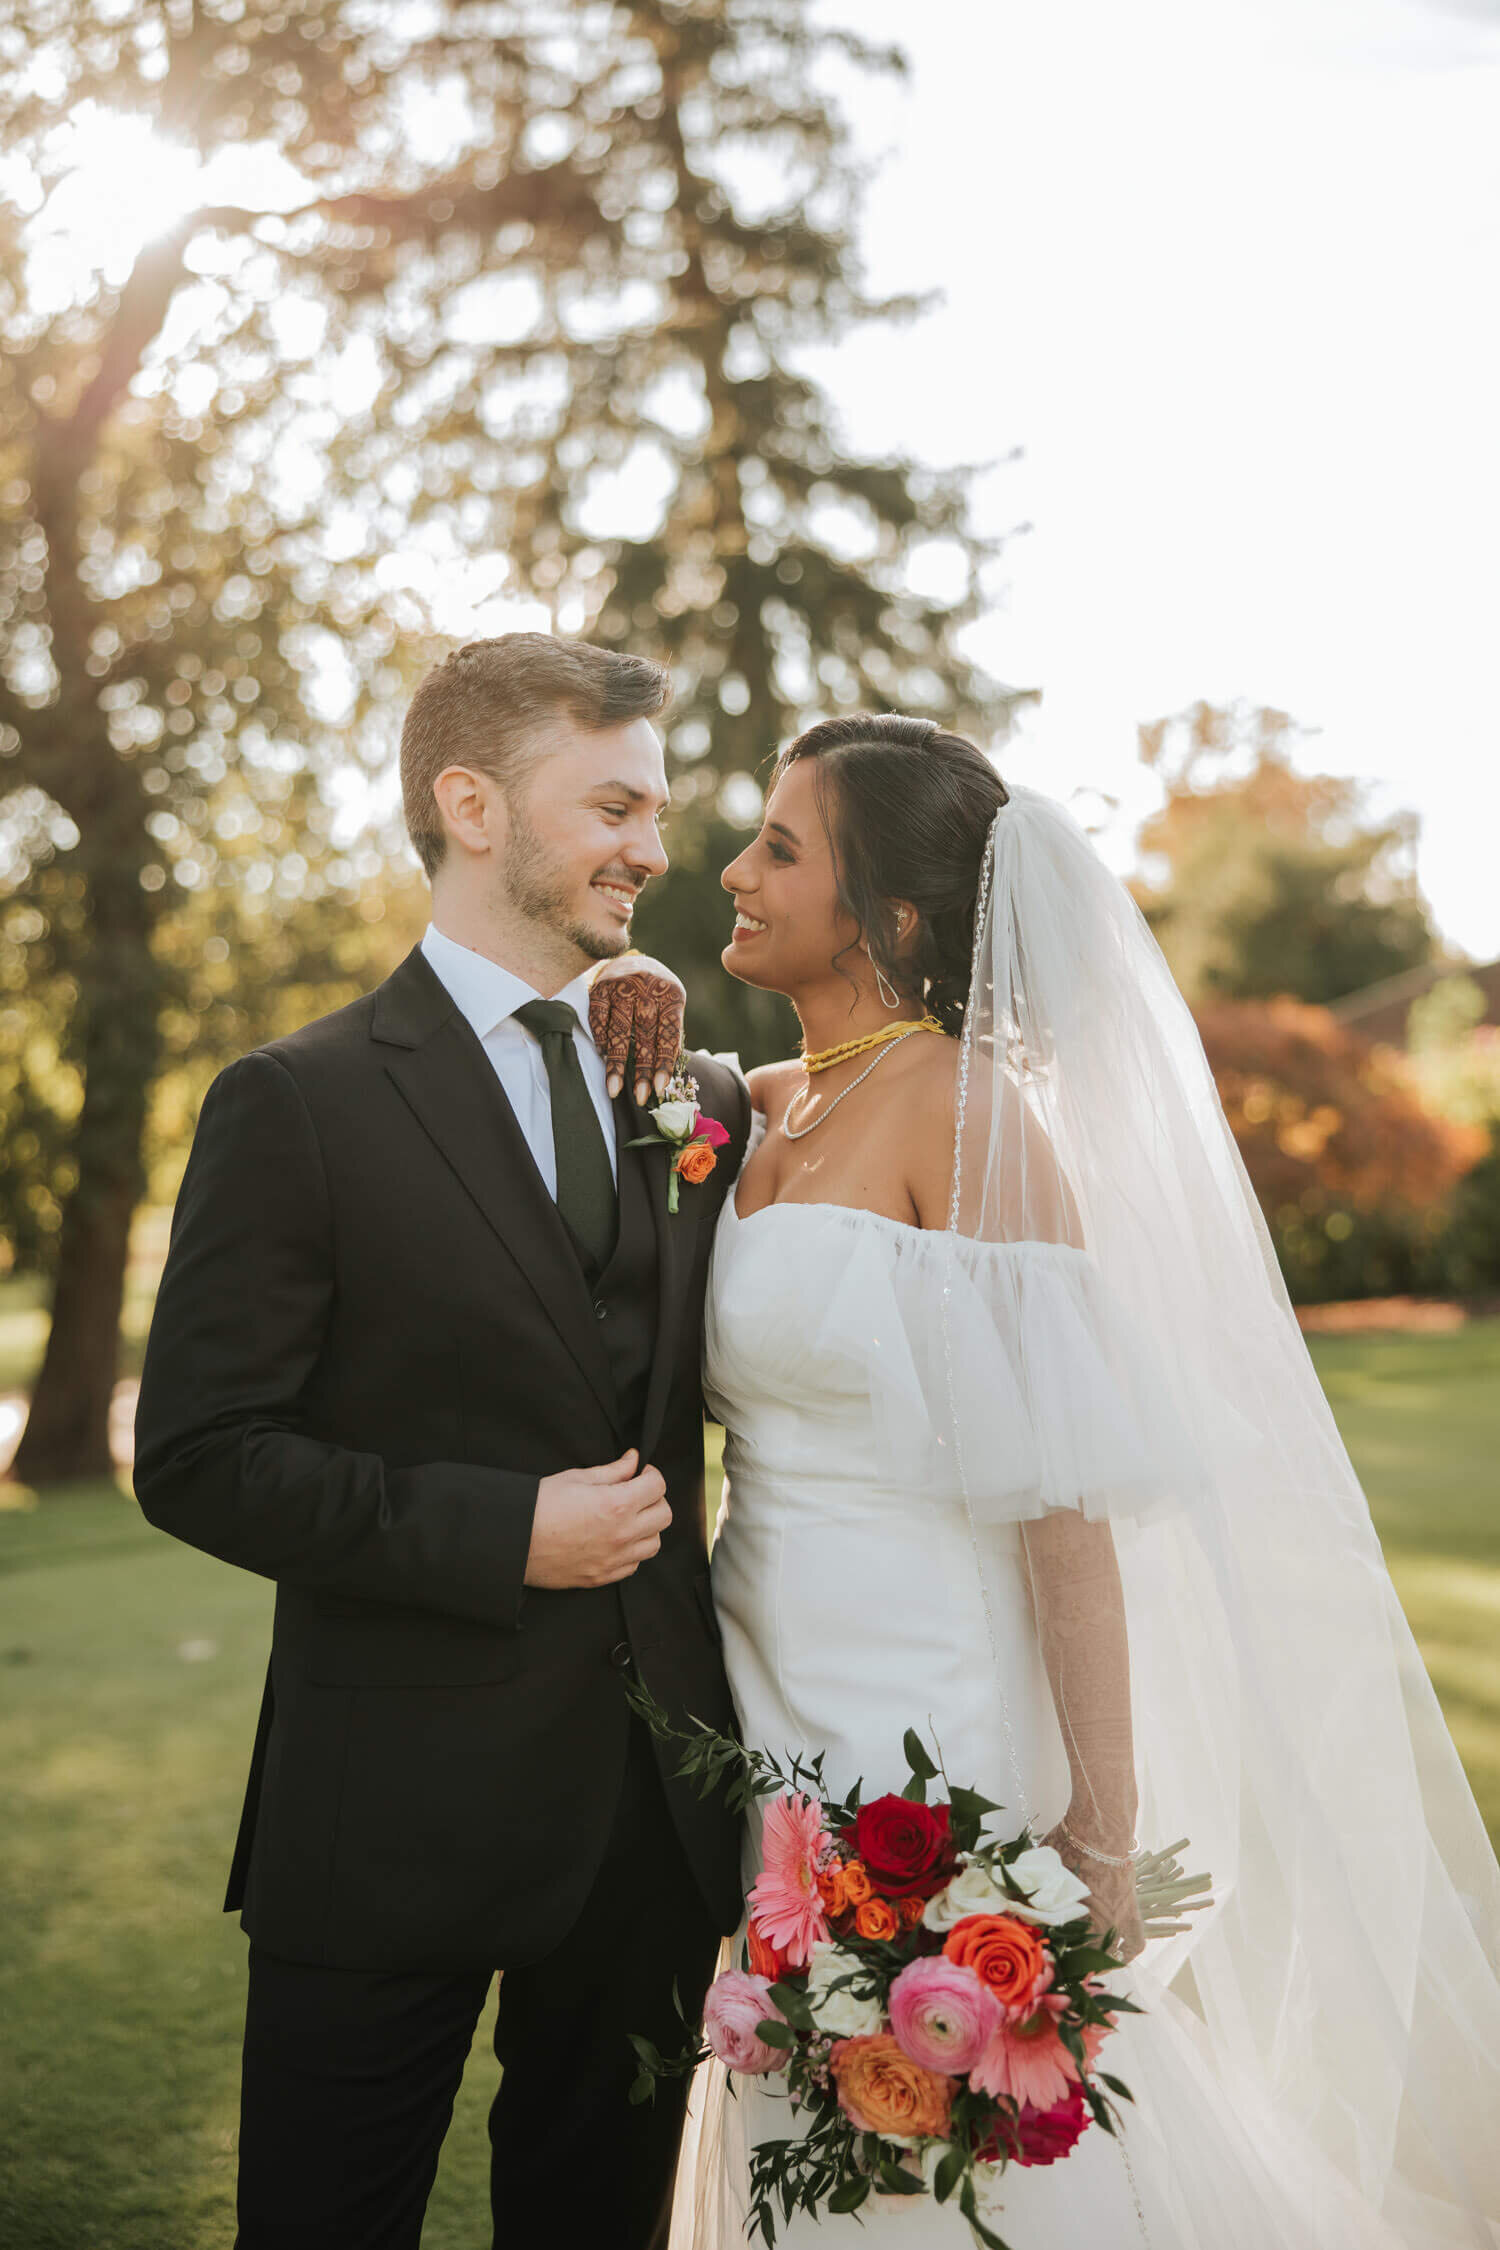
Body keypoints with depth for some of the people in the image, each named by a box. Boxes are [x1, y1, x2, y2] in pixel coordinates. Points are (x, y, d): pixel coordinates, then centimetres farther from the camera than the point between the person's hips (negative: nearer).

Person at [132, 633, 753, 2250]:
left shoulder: (706, 1100, 7)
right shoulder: (297, 1105, -9)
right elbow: (199, 1461, -13)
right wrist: (504, 1531, -18)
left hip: (654, 1805, 5)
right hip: (393, 1823, -4)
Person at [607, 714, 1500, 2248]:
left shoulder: (967, 1110, -15)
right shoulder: (762, 1108, 7)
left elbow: (1064, 1492, -18)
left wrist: (1102, 1830, -18)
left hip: (923, 1733, -7)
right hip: (772, 1722, 7)